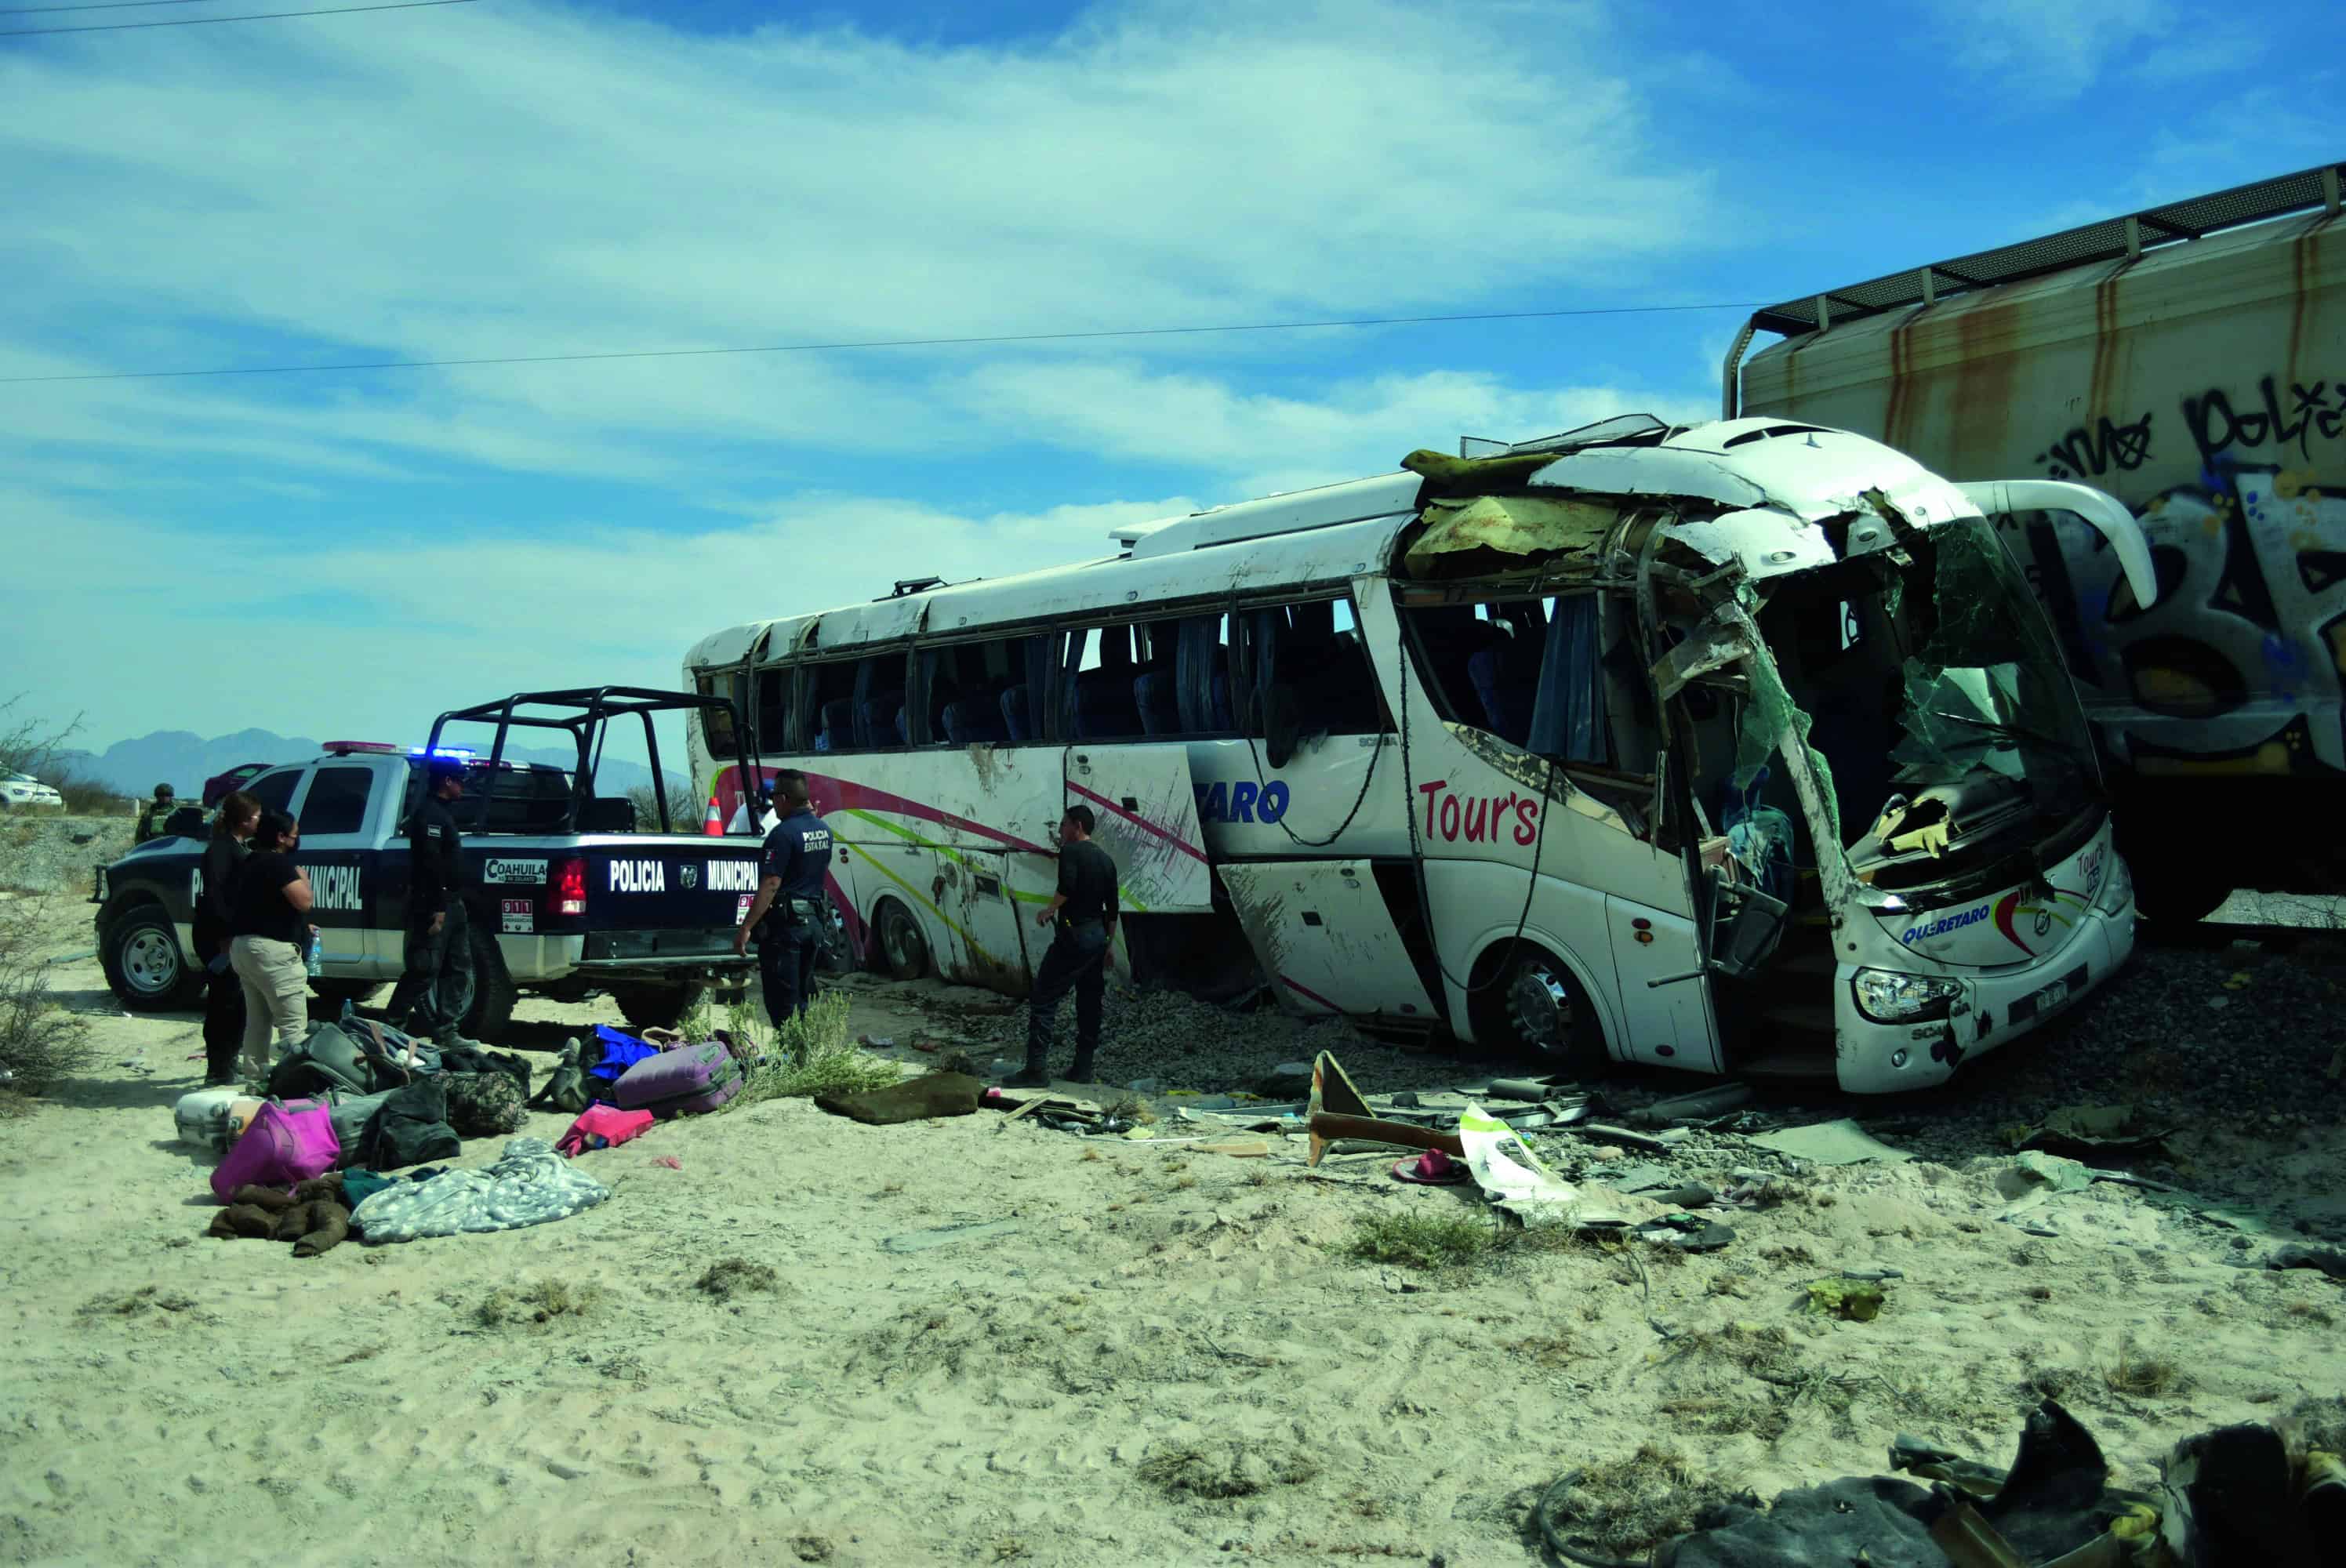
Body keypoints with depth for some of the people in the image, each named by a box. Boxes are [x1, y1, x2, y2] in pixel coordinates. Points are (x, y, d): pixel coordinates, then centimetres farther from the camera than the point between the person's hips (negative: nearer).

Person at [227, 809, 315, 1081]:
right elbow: (304, 901, -21)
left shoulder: (252, 863, 18)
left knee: (257, 1019, 17)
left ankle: (256, 1072, 21)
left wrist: (301, 927, 26)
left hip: (243, 945, 10)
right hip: (271, 950, -10)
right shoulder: (278, 863, -14)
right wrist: (303, 877, -2)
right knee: (293, 1024, -9)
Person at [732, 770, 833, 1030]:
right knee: (803, 997, 17)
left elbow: (771, 884, -22)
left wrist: (746, 927, -21)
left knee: (782, 1003, -3)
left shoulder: (784, 833, -17)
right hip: (814, 921, 8)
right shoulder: (823, 829, 8)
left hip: (785, 923, -8)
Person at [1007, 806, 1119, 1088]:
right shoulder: (1106, 859, 15)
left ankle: (1037, 1069, -11)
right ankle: (1083, 1069, 14)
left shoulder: (1071, 851, -8)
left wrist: (1049, 910, -9)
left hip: (1074, 935, -8)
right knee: (1089, 1002, 12)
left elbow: (1067, 886, -26)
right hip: (1098, 936, 8)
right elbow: (1112, 908, 17)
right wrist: (1109, 944, 22)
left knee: (1043, 999, -6)